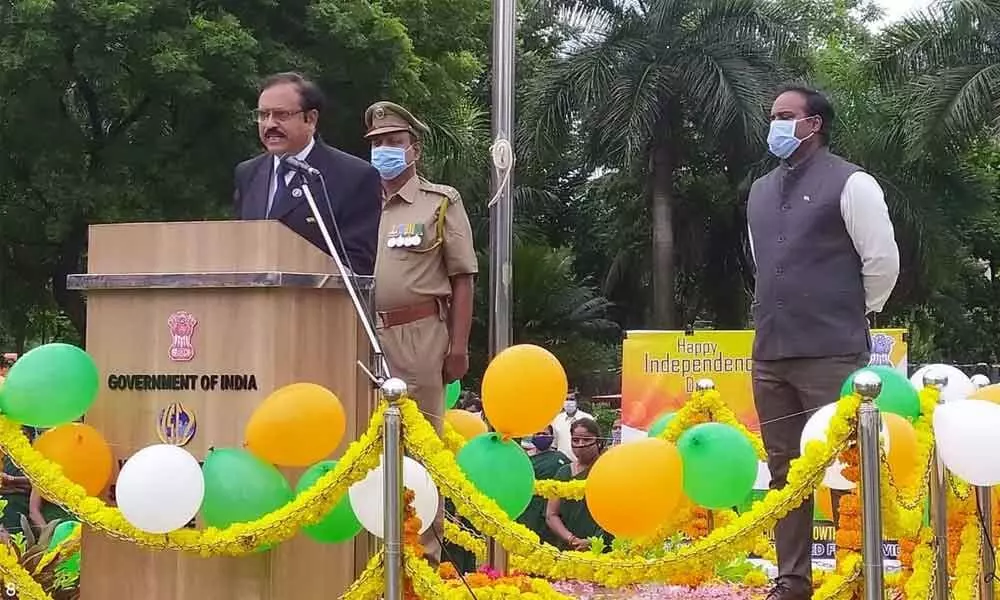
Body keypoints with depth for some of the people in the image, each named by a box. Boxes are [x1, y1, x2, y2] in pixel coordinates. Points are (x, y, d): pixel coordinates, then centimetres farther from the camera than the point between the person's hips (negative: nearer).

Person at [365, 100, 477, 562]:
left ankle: (424, 550, 2)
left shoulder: (441, 202, 6)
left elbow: (462, 280, 2)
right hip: (362, 335, 4)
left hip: (418, 335, -4)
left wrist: (458, 345, -6)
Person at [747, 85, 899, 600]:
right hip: (770, 354, 7)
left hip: (831, 355, -7)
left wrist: (852, 316, 5)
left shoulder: (850, 184, -4)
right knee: (784, 472, 10)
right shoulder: (760, 192, 16)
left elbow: (883, 261, -4)